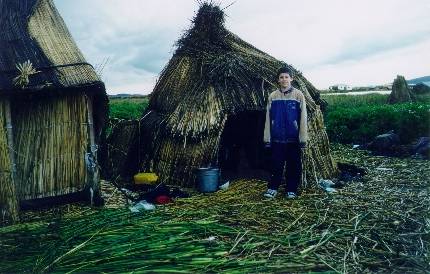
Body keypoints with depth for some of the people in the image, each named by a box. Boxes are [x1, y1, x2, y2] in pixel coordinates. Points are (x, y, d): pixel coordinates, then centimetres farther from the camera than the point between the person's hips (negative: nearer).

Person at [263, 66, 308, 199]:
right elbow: (268, 118, 6)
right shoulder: (272, 96, 4)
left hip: (293, 138, -1)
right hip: (277, 138, 1)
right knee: (276, 165, 6)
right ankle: (272, 188, 18)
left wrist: (303, 138, -6)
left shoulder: (298, 95, -2)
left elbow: (303, 118, -3)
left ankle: (291, 190, 20)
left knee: (293, 165, 7)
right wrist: (267, 138, 2)